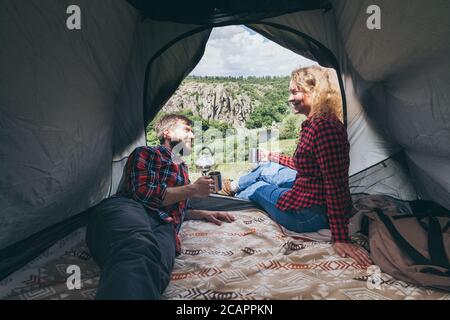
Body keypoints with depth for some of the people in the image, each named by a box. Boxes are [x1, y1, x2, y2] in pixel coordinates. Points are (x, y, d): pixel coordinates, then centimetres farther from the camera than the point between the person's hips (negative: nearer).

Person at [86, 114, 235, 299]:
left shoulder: (182, 168, 41)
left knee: (155, 270, -39)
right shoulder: (146, 153, 17)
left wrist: (202, 214, 34)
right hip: (129, 208, -5)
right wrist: (192, 190, 7)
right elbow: (143, 193, -2)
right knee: (139, 249, -47)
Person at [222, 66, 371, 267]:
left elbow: (335, 184, -30)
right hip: (316, 199, 9)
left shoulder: (322, 126, -27)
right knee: (267, 169, 25)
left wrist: (341, 238, -28)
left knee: (258, 188, 17)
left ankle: (234, 197, 52)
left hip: (307, 214, -9)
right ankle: (235, 186, 54)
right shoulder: (316, 123, 4)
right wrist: (273, 157, 28)